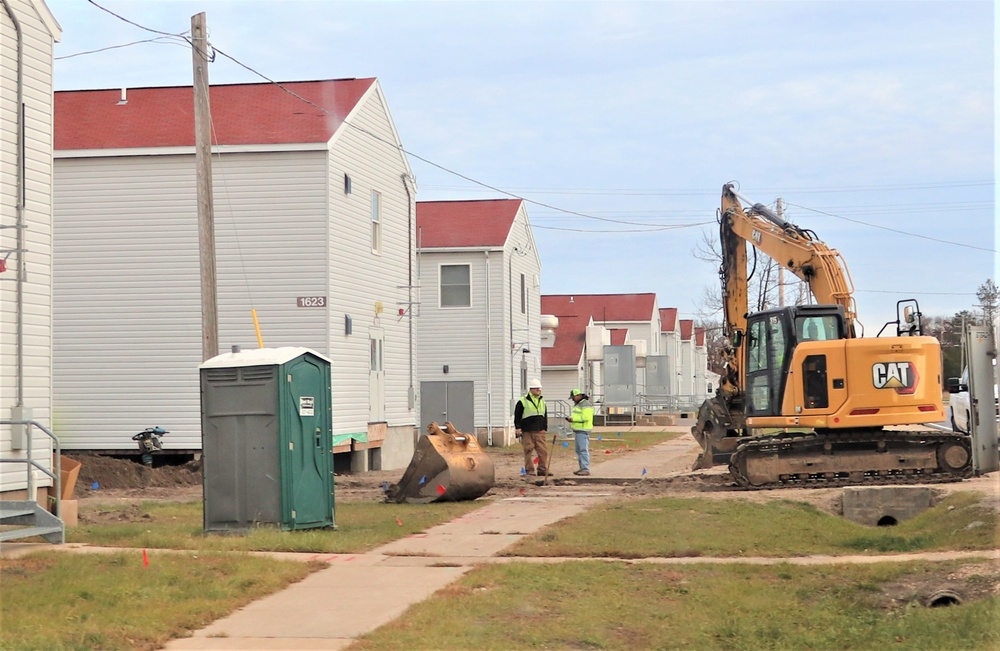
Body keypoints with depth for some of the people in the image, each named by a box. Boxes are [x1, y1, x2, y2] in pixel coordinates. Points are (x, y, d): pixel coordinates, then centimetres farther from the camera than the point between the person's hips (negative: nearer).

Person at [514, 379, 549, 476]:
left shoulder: (542, 401, 15)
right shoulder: (523, 401, -2)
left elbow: (545, 416, 21)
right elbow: (517, 415, -1)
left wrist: (545, 428, 16)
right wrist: (518, 427, -6)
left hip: (539, 431, 5)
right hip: (527, 431, -5)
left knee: (543, 450, 1)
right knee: (529, 451, -1)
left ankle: (543, 469, 7)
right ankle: (529, 470, 6)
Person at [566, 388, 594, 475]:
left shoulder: (586, 405, -13)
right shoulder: (578, 404, 19)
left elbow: (585, 417, -23)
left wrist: (573, 418, -19)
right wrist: (571, 419, 8)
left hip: (583, 431, -11)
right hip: (578, 430, 11)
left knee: (583, 450, -12)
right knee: (579, 450, 11)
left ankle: (586, 469, -13)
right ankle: (582, 468, 15)